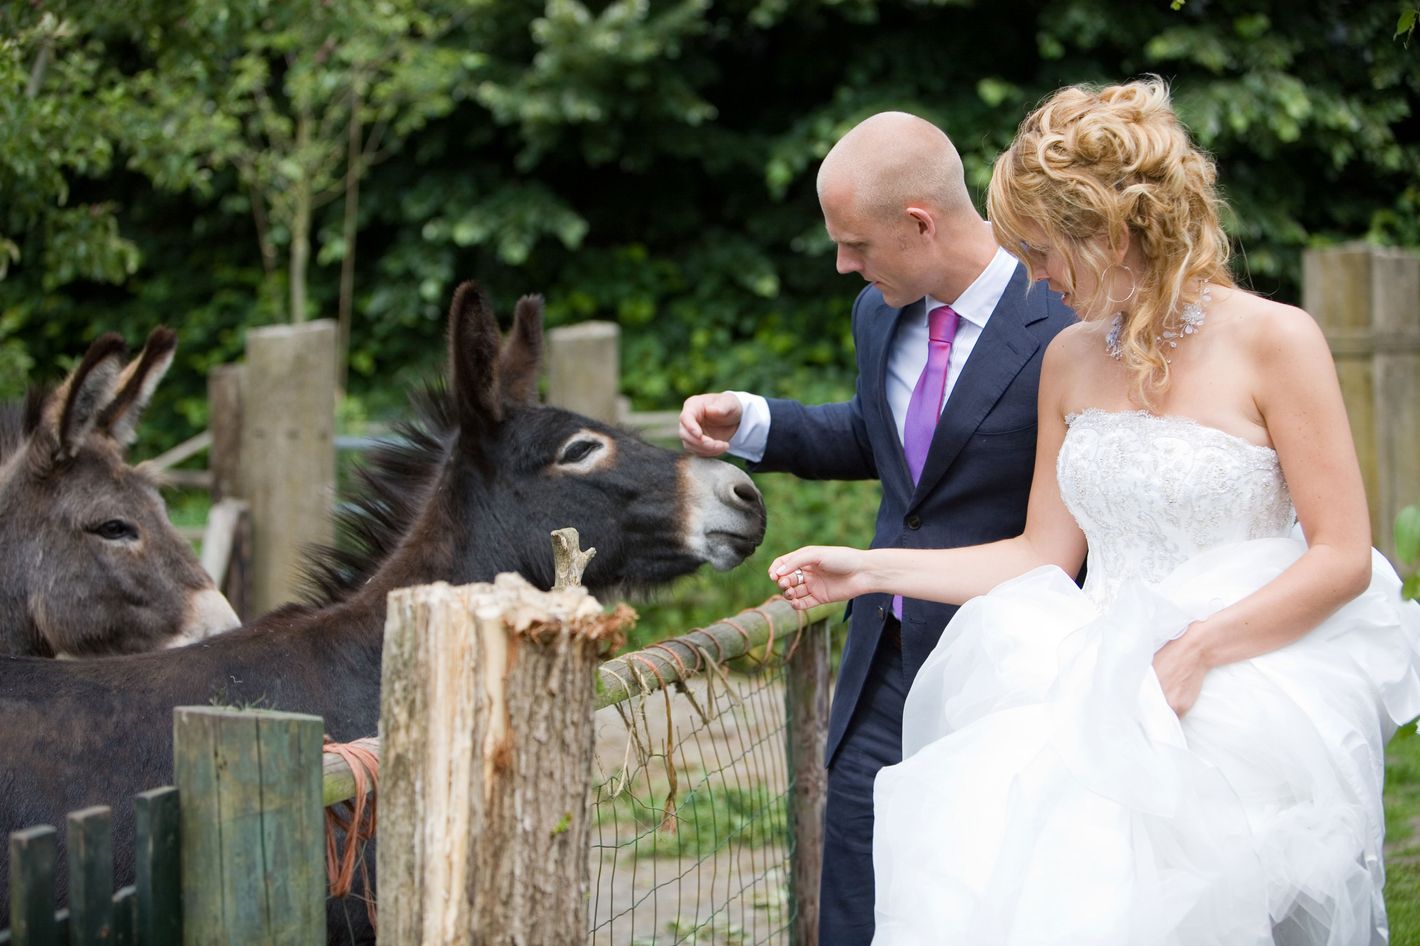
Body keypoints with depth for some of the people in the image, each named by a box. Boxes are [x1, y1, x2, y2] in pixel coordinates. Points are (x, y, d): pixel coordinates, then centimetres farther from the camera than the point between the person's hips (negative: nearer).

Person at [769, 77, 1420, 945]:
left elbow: (1344, 556, -7)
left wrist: (1196, 651, -16)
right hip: (1096, 692, 5)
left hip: (1245, 691, -4)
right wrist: (870, 570, 15)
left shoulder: (1274, 342, -4)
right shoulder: (1071, 360, 14)